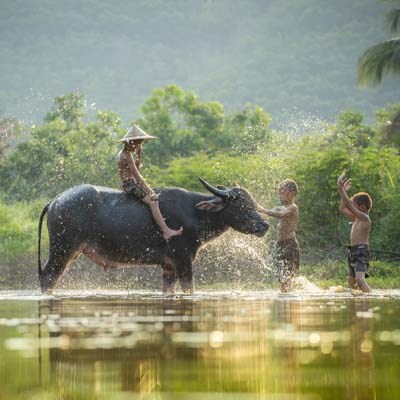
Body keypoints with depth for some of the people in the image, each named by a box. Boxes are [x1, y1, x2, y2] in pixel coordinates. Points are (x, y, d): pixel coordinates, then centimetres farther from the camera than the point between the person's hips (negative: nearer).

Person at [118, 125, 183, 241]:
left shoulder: (124, 153, 13)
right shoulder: (127, 156, -17)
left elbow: (137, 167, 23)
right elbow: (137, 175, -21)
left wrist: (139, 154, 10)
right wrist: (149, 190, -20)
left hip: (131, 184, 11)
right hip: (131, 185, -11)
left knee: (155, 197, 12)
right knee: (152, 202, -21)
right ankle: (166, 231, -31)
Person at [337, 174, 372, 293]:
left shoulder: (364, 217, -13)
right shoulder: (356, 218, 14)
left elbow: (348, 205, -21)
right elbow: (343, 209, 24)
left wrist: (341, 189, -20)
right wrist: (344, 192, 16)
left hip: (362, 251, -10)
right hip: (353, 251, 10)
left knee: (360, 279, -26)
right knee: (352, 280, 18)